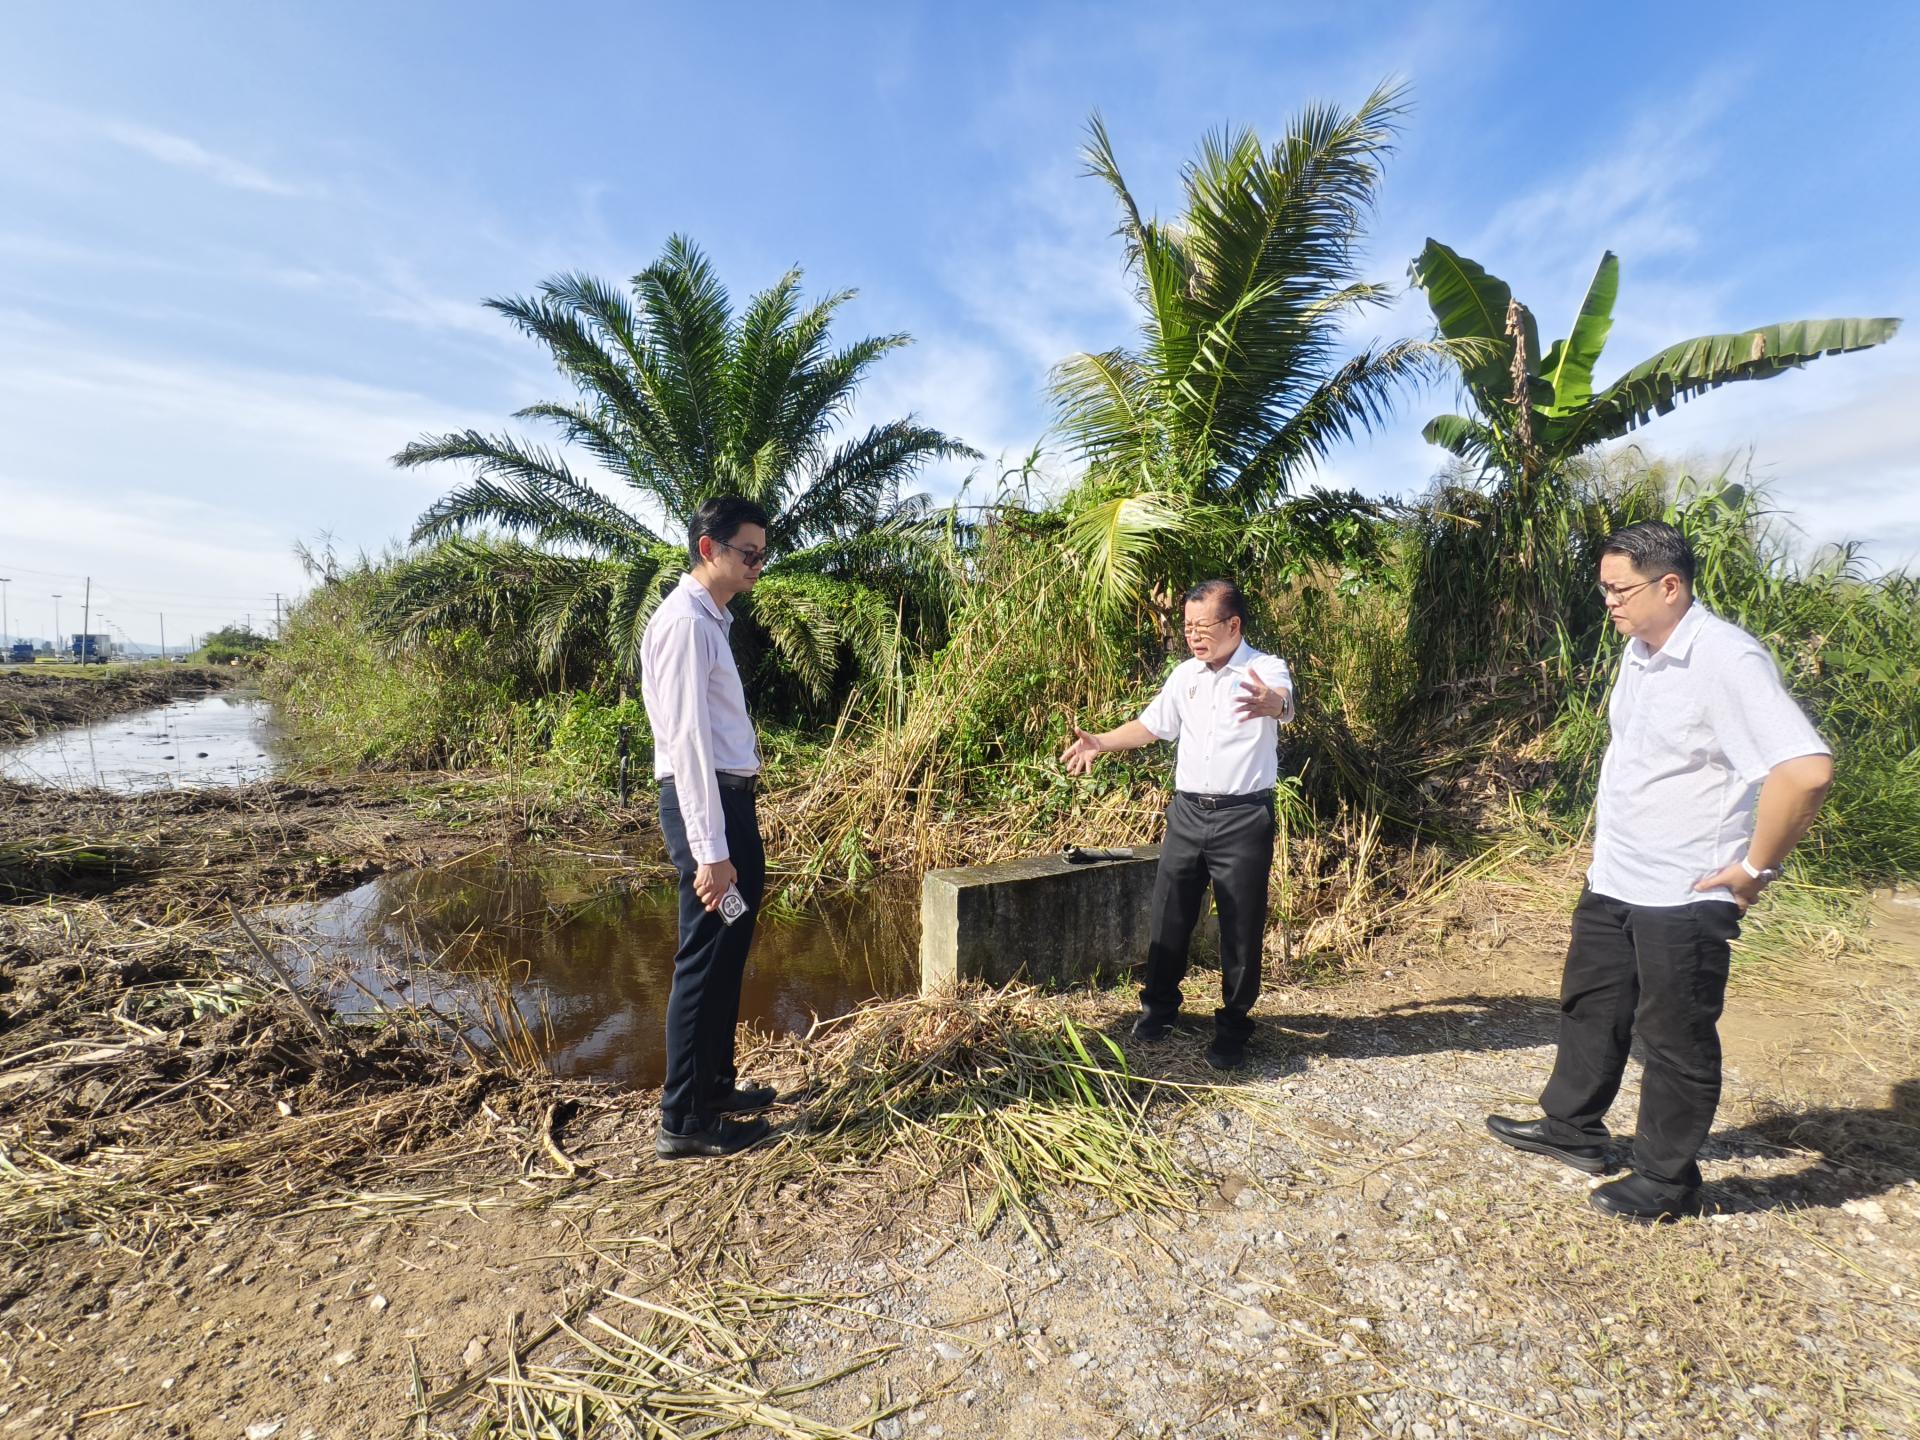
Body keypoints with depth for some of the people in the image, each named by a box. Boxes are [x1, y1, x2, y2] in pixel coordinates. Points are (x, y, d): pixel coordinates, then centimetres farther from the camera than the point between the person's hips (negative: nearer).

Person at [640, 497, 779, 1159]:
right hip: (705, 803, -10)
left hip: (729, 797, 10)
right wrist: (711, 851, -23)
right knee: (707, 959, -1)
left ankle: (715, 1086, 34)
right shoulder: (686, 621, -15)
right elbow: (688, 740, -21)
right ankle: (684, 1120, 14)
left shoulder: (711, 619, 15)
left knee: (726, 953, 18)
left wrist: (735, 838, 12)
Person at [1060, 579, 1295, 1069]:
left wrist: (1269, 703, -57)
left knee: (1241, 927, 4)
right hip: (1187, 812, 5)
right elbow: (1151, 725, 18)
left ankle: (1232, 1028, 22)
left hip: (1243, 818, -5)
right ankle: (1158, 1005, 32)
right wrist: (1100, 743, 9)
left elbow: (1283, 699, -34)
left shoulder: (1266, 669, -11)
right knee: (1168, 915, 12)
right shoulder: (1186, 675, 7)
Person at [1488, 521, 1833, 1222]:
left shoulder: (1726, 660, -22)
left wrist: (1756, 867, -21)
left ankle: (1665, 1181, 27)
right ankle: (1572, 1129, 39)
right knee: (1590, 1007, 20)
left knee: (1676, 1039, 8)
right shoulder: (1639, 651, 6)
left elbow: (1806, 769, -30)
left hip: (1683, 895, -8)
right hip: (1612, 877, 9)